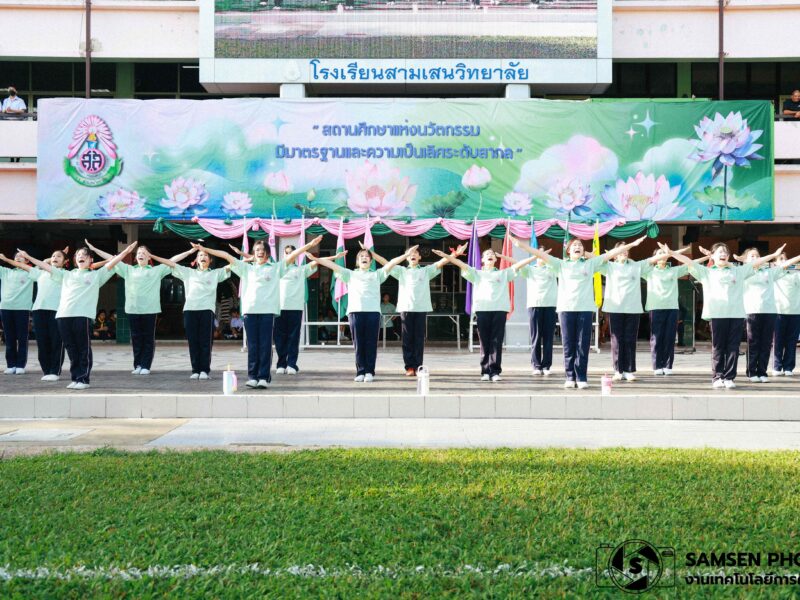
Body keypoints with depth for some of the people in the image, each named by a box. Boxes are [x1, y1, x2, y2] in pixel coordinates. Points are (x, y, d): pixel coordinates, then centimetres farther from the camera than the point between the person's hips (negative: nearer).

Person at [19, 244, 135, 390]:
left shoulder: (96, 275, 15)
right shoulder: (66, 274, 24)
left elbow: (111, 263, 4)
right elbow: (46, 266, 27)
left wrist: (126, 251, -8)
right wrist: (28, 257, 26)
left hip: (83, 315, -4)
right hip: (63, 315, 4)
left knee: (83, 349, -3)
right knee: (71, 349, 6)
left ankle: (83, 379, 0)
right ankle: (75, 378, 12)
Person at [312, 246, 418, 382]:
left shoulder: (377, 275, 20)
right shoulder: (350, 274, 21)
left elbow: (391, 263, 10)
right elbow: (333, 265, 13)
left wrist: (406, 255, -1)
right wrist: (315, 259, 6)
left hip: (373, 311, 0)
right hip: (355, 311, 0)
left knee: (371, 344, -2)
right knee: (358, 344, -1)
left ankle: (369, 372, 1)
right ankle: (360, 372, 3)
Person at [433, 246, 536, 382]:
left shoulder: (504, 273, 21)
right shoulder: (476, 274, 18)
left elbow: (518, 264, 13)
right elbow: (461, 264, 8)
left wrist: (535, 257, 4)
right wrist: (445, 256, -4)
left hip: (500, 310, 0)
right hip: (482, 310, 0)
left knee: (497, 342, -4)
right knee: (485, 342, 0)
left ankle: (495, 371, -5)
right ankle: (485, 371, 3)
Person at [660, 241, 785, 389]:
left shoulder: (739, 271, 18)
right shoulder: (706, 272, 11)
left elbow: (756, 263, 17)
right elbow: (688, 262, 4)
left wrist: (774, 254, 12)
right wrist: (670, 252, -5)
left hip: (737, 314, 2)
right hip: (717, 315, -2)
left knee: (733, 348, 1)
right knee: (718, 348, 1)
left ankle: (729, 377, 6)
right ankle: (717, 377, 6)